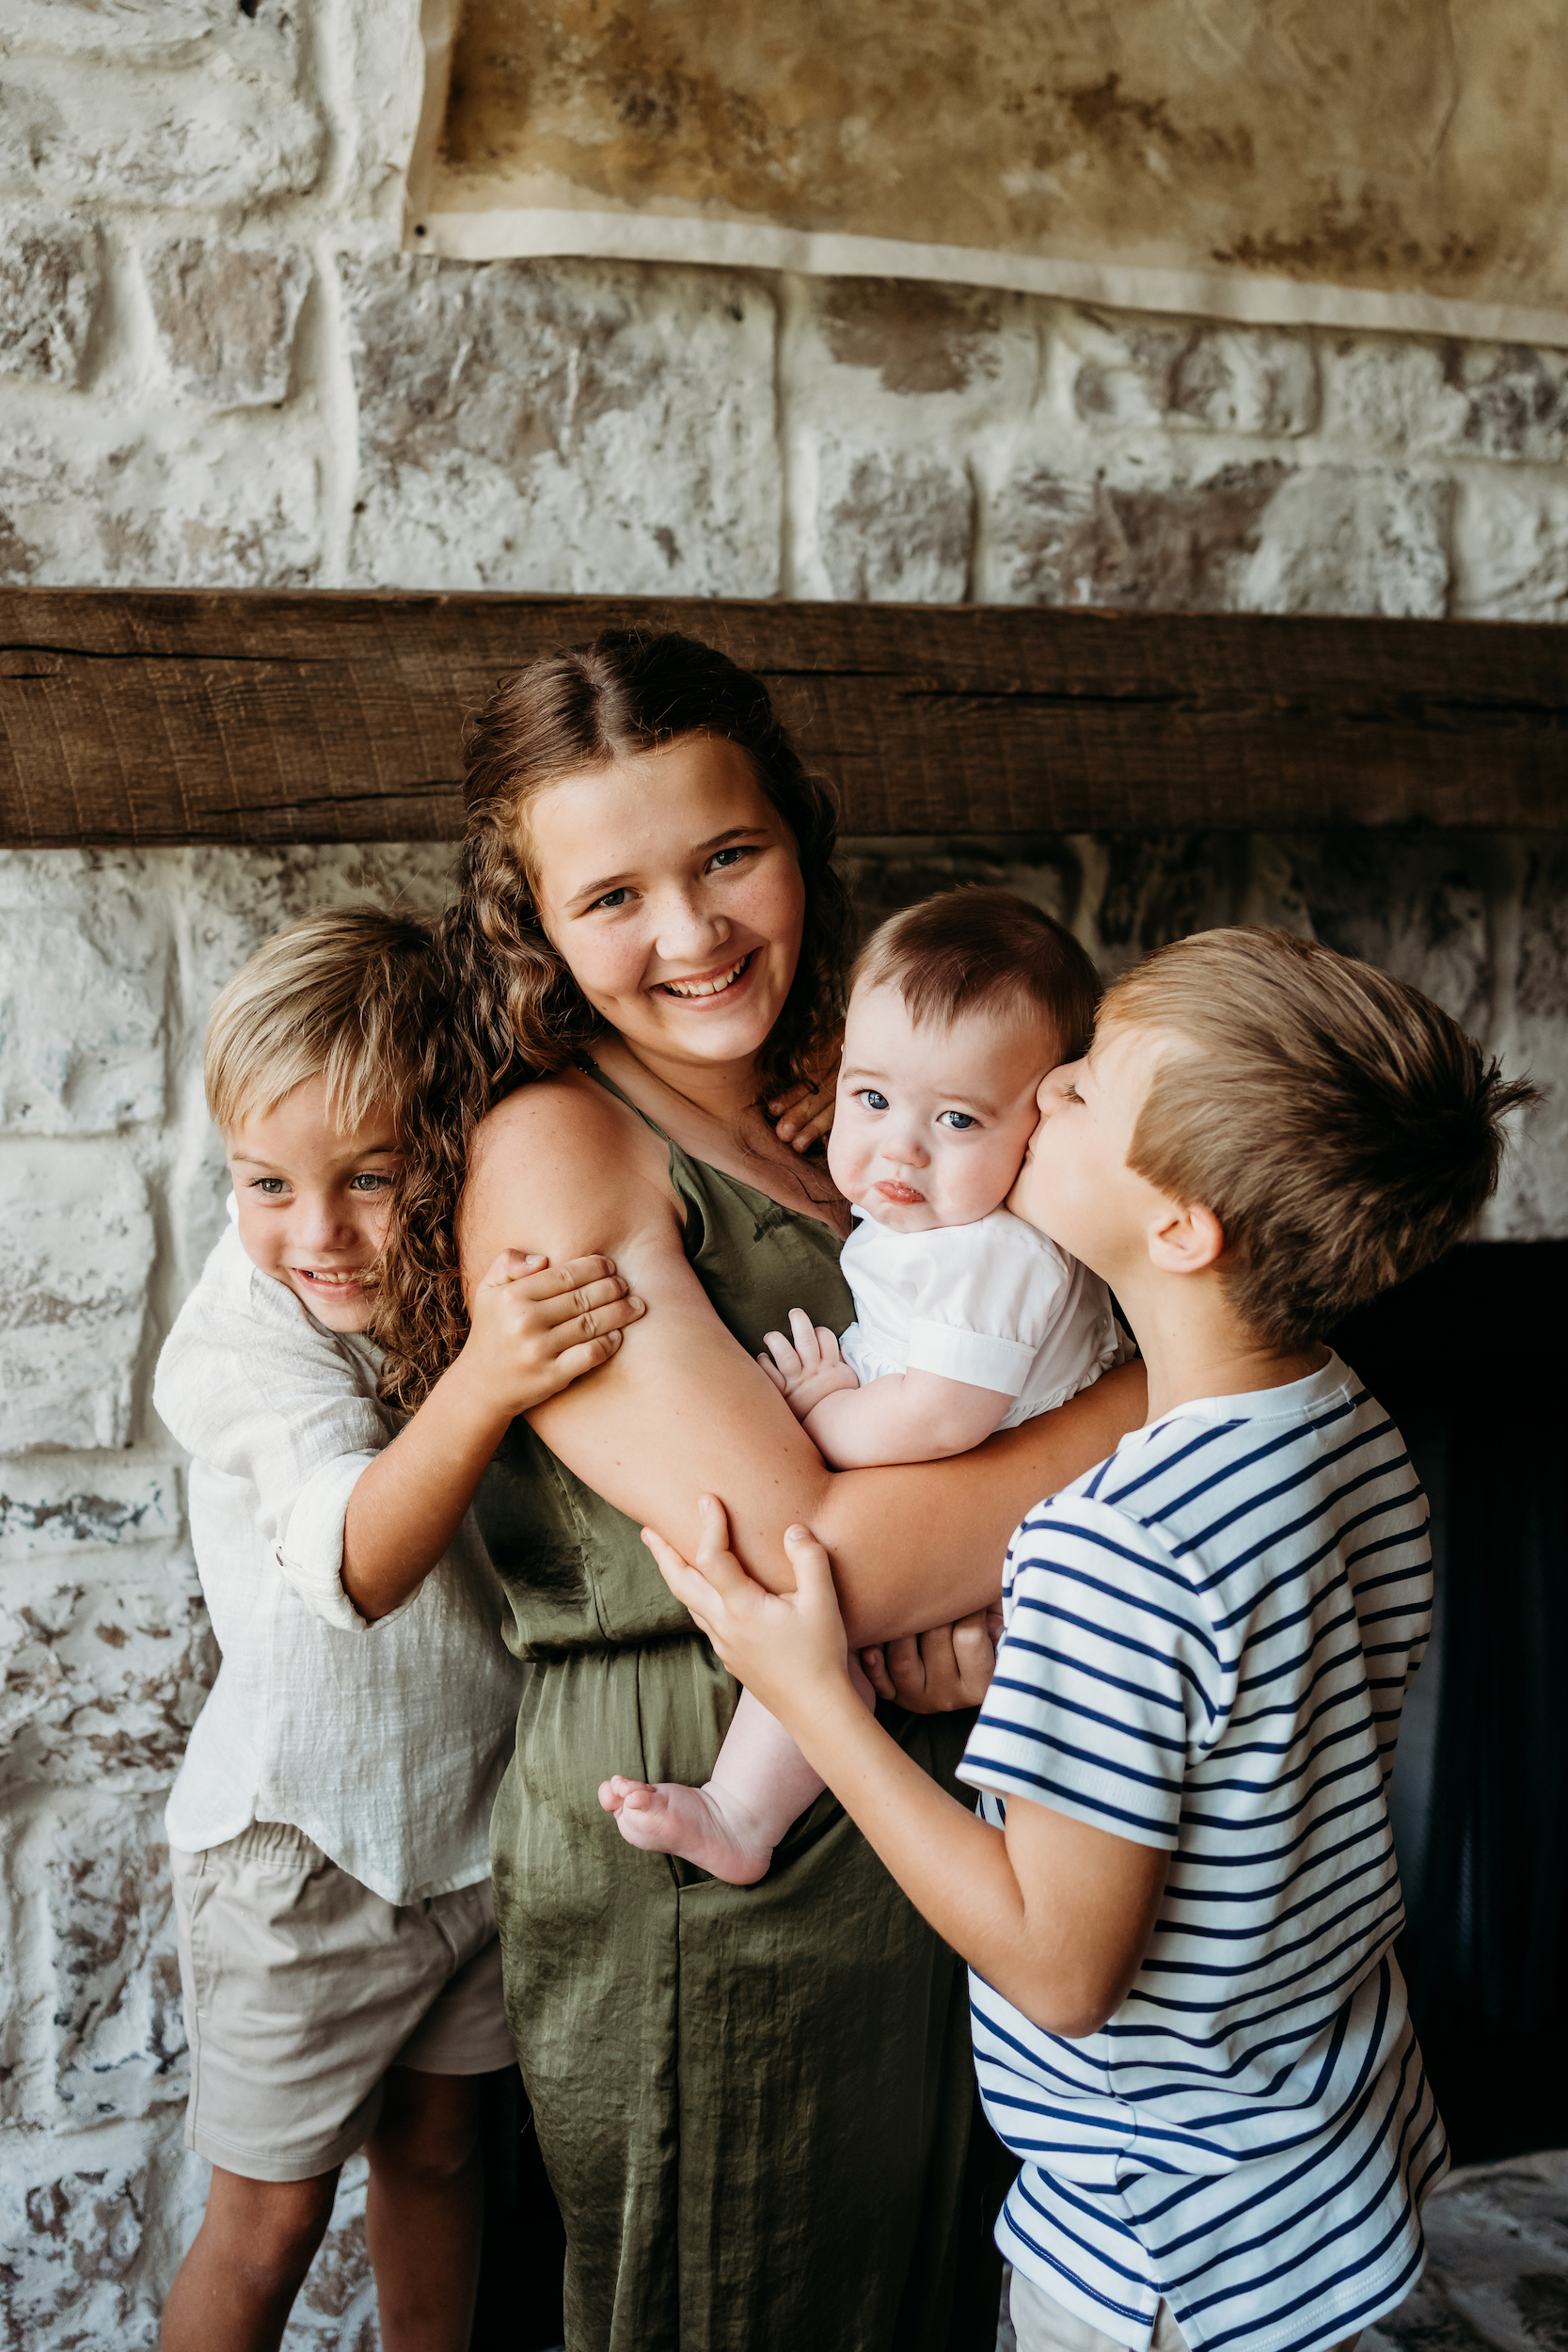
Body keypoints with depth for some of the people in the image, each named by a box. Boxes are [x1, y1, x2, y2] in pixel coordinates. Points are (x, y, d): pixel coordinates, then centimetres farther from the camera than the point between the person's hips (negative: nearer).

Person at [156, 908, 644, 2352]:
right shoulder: (244, 1339, -22)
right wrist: (480, 1386, -52)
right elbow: (356, 1563, -36)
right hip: (301, 1844, -4)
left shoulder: (500, 1289, -6)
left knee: (437, 2148, 22)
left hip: (483, 1815, 5)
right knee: (270, 2222, 10)